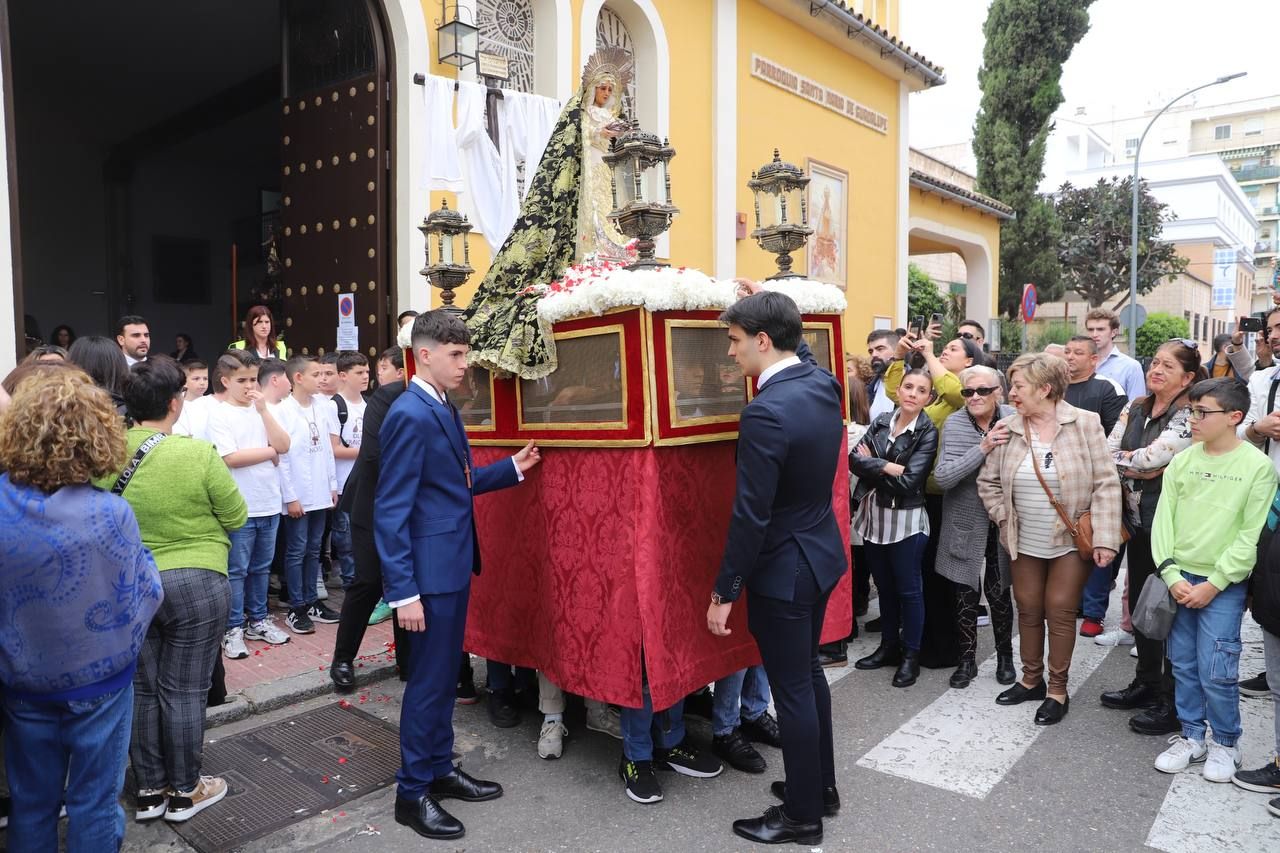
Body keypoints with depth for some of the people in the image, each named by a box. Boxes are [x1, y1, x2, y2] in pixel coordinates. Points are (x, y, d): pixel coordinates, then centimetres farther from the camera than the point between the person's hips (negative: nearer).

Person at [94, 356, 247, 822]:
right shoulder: (199, 454, -18)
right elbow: (237, 517, -7)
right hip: (195, 584, -4)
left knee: (142, 688, 16)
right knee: (184, 690, 7)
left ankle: (149, 790, 28)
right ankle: (185, 791, 21)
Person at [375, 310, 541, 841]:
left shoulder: (443, 409, 10)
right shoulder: (410, 415, -18)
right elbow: (390, 510, -20)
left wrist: (510, 469, 8)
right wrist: (403, 592, -21)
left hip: (454, 564, 9)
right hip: (429, 570, -9)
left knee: (445, 675, 19)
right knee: (429, 680, 3)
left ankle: (439, 770, 35)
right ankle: (412, 793, 20)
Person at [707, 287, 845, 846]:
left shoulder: (766, 413, -27)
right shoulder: (823, 382, -2)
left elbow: (750, 516, -24)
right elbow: (800, 350, 27)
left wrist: (724, 591, -15)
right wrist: (770, 309, 24)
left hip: (783, 570, -9)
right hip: (820, 555, 9)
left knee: (791, 691, 6)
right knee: (809, 674, 22)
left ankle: (802, 815, 23)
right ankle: (821, 785, 39)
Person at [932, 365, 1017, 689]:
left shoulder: (1013, 420, -8)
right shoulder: (954, 424, -9)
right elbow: (942, 477, -20)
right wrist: (983, 447, -28)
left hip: (1001, 525, 0)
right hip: (965, 525, 0)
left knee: (998, 593, 9)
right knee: (966, 594, 9)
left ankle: (1005, 655, 31)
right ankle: (967, 658, 26)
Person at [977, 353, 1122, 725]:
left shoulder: (1085, 424, -11)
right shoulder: (1009, 430, -2)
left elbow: (1106, 484, -13)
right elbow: (987, 481, 9)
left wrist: (1104, 539, -17)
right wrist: (1004, 517, -1)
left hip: (1071, 541, -3)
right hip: (1024, 543, 4)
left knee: (1060, 611, 3)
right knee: (1028, 609, 12)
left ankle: (1057, 689, 20)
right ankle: (1031, 679, 31)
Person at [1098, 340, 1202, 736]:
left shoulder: (1189, 416, -12)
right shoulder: (1135, 409, 9)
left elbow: (1152, 457, -23)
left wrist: (1124, 460, -5)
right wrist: (1143, 468, -13)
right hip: (1138, 521, 7)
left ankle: (1174, 703, 13)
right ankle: (1146, 683, 32)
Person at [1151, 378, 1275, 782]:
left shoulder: (1258, 465, -7)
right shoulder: (1182, 461, 3)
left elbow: (1251, 535, -10)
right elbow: (1163, 519, 3)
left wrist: (1213, 584, -12)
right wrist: (1171, 575, -6)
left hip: (1223, 585, -4)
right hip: (1179, 579, 4)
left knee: (1216, 671, -1)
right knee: (1183, 665, 11)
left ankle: (1225, 744, 20)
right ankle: (1192, 737, 26)